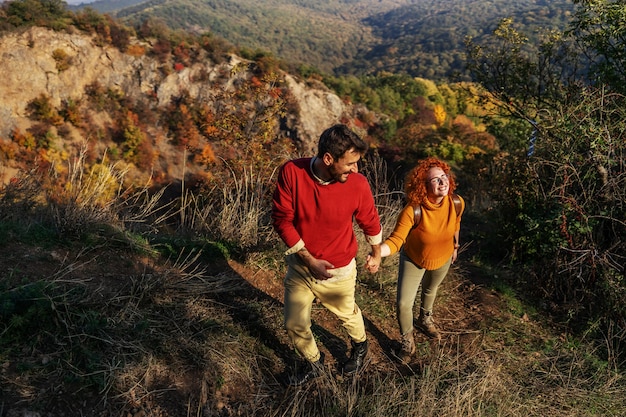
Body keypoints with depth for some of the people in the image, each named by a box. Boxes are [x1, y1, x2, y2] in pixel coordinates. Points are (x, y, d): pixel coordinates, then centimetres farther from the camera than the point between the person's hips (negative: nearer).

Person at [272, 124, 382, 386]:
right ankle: (314, 364, 44)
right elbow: (281, 219, -16)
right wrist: (309, 259, -19)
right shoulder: (291, 172, -24)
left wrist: (376, 253, 13)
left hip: (338, 271, -1)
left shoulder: (358, 185, -22)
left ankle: (360, 347, 59)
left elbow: (370, 222, -4)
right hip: (300, 266, 1)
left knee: (348, 315, 24)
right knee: (294, 325, 13)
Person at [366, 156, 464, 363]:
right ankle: (408, 340, 29)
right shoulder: (413, 211, -39)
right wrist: (376, 255, -59)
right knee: (403, 304, -3)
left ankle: (424, 320, 63)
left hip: (443, 258, 4)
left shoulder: (457, 203, -26)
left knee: (431, 290, 31)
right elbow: (395, 240, -40)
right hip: (413, 260, -3)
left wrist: (455, 245, 13)